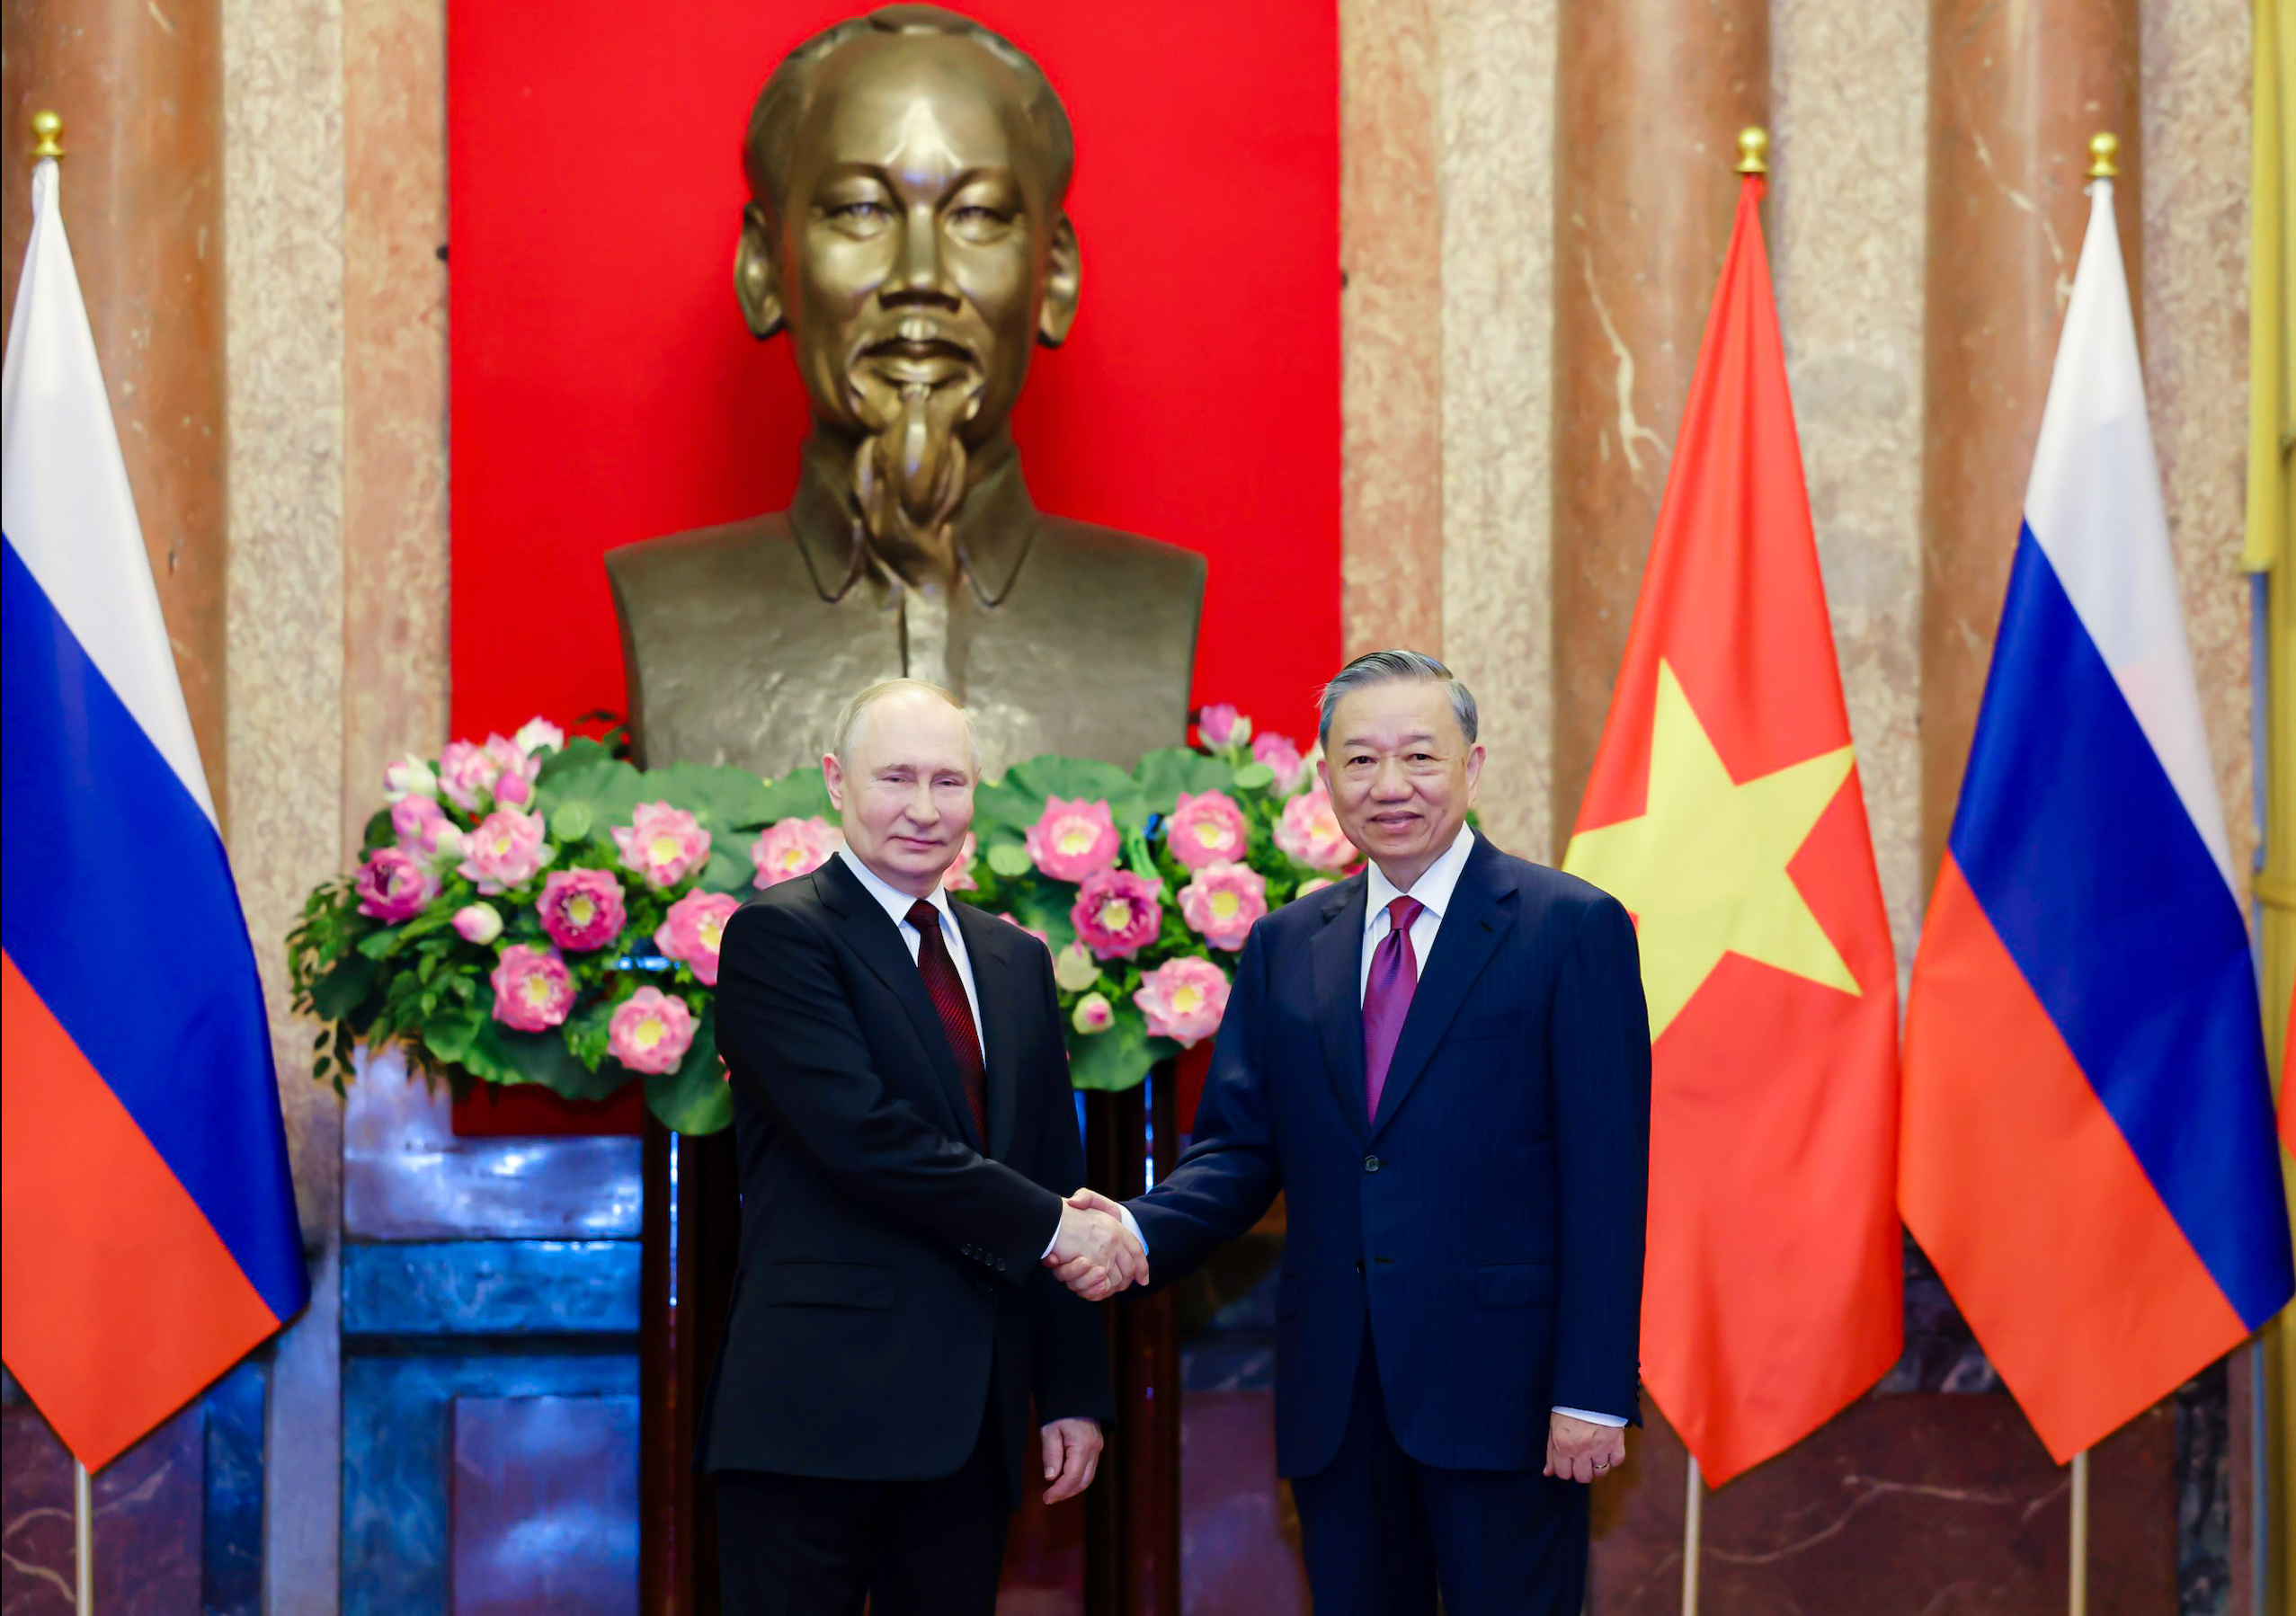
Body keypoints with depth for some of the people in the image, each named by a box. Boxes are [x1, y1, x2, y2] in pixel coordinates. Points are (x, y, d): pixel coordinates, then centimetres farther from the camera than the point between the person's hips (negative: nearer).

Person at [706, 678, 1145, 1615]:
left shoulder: (1017, 963, 17)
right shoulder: (779, 934, -4)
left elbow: (1059, 1180, 17)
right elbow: (866, 1135, -16)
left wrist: (1073, 1393, 11)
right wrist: (1045, 1226, -10)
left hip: (973, 1419, 6)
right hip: (818, 1409, -6)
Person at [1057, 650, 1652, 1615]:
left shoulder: (1573, 930, -3)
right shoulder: (1284, 948, 12)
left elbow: (1606, 1180, -7)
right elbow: (1238, 1147, 9)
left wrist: (1593, 1392, -12)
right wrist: (1139, 1233, -12)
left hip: (1500, 1389, -4)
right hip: (1335, 1400, 4)